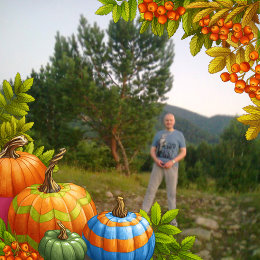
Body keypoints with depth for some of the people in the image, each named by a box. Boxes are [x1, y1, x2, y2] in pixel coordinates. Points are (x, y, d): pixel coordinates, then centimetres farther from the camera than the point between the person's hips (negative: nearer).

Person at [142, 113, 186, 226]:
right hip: (158, 166, 2)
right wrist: (156, 160, -12)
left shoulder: (179, 135, 4)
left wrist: (172, 162, -14)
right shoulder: (158, 134, 9)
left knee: (171, 192, 1)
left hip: (172, 167, -1)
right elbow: (152, 151, 9)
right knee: (151, 189, 0)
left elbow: (183, 152, 0)